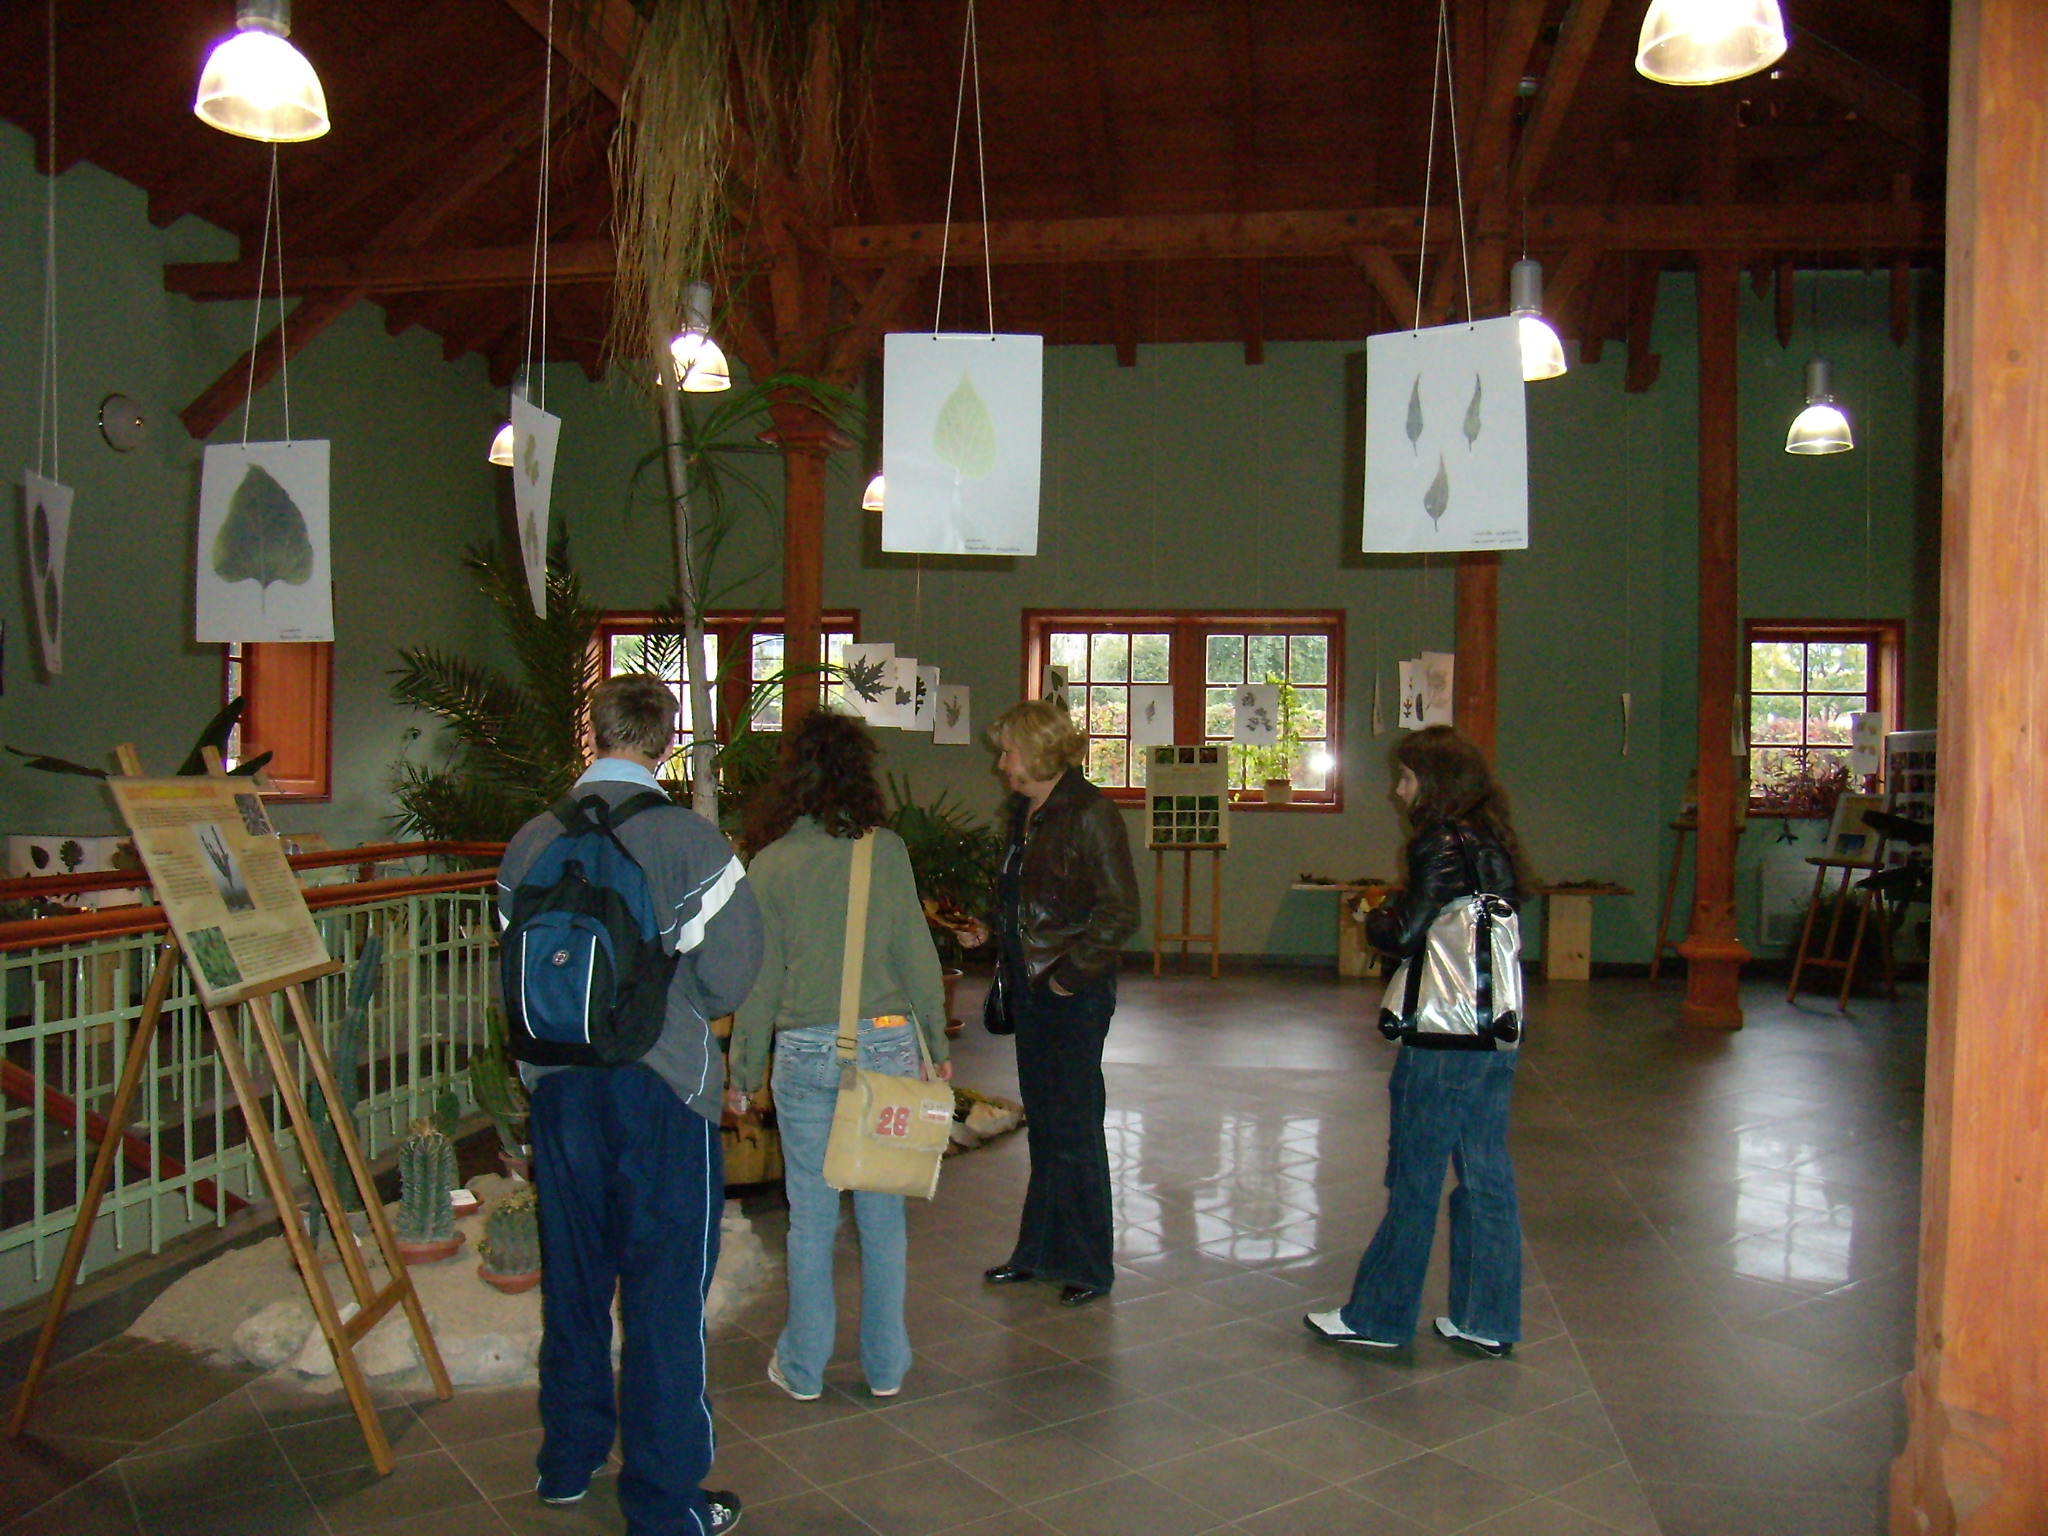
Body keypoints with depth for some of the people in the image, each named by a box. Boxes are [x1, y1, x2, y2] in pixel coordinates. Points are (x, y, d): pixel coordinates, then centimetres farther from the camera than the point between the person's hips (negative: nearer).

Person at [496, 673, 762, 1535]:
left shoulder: (531, 842, -2)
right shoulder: (688, 839, -14)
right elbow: (730, 971, -14)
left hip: (558, 1084, 5)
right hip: (661, 1086, -5)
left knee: (573, 1275, 20)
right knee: (665, 1290, 6)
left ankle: (568, 1463, 37)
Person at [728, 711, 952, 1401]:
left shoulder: (769, 863, -2)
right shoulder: (886, 850, -3)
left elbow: (760, 978, 1)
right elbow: (916, 955, -1)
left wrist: (744, 1072, 9)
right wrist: (936, 1043, 8)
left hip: (804, 1053, 0)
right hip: (886, 1042, 0)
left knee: (811, 1216, 11)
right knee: (882, 1210, 11)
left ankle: (803, 1368, 22)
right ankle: (886, 1365, 22)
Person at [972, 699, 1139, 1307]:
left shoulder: (1090, 813, -14)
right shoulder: (1024, 812, 11)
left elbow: (1121, 912, -16)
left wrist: (1071, 972, -16)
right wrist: (1001, 955, 12)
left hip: (1075, 991, -8)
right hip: (1028, 985, 8)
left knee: (1073, 1126, 1)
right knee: (1042, 1124, 15)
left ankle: (1088, 1263, 15)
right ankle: (1039, 1251, 26)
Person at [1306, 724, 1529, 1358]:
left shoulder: (1444, 845, -15)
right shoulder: (1492, 842, 11)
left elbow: (1408, 935, -19)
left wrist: (1375, 918, 0)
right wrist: (1396, 913, 7)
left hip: (1443, 1043, -8)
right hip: (1496, 1038, 8)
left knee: (1414, 1183, 2)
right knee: (1486, 1178, 13)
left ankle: (1377, 1317, 14)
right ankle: (1487, 1321, 23)